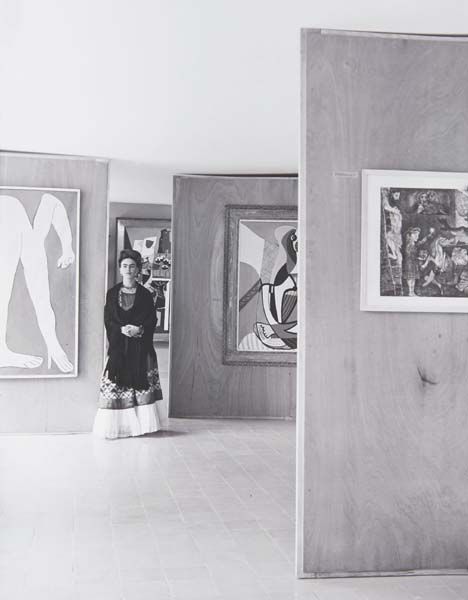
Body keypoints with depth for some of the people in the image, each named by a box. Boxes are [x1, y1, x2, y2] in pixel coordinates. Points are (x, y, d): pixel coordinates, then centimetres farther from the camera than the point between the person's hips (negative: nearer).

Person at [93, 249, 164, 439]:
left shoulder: (145, 294, 8)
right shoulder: (112, 293, 8)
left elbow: (152, 320, 2)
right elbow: (108, 320, 2)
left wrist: (139, 329, -17)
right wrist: (122, 329, -16)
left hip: (140, 347, 0)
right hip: (118, 346, 0)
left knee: (142, 385, -3)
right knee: (116, 385, -5)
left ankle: (142, 423, 3)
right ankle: (115, 426, -1)